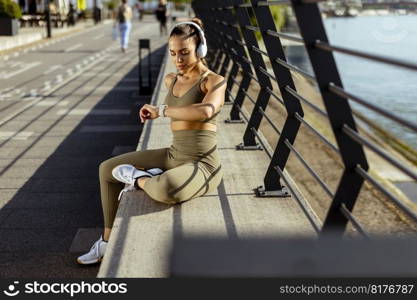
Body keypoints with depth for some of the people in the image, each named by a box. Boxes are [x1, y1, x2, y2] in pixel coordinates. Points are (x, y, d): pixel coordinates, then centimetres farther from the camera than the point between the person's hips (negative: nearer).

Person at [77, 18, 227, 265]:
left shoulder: (215, 81, -11)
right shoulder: (171, 80, 10)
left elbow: (205, 111, -34)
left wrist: (160, 111, -25)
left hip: (202, 166, -7)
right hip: (173, 157, 8)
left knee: (166, 191, -42)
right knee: (107, 169, 11)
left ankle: (139, 179, -6)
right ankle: (109, 240, 21)